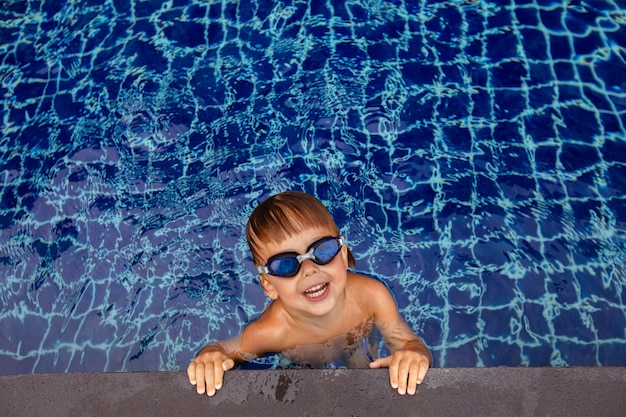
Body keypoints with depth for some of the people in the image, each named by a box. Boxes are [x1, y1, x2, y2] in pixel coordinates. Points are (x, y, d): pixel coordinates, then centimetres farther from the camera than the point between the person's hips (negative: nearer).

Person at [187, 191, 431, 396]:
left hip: (360, 356, 1)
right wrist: (208, 359, -45)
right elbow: (221, 350, -22)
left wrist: (413, 355, -47)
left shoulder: (372, 297, -35)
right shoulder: (271, 332, -38)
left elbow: (409, 343, -24)